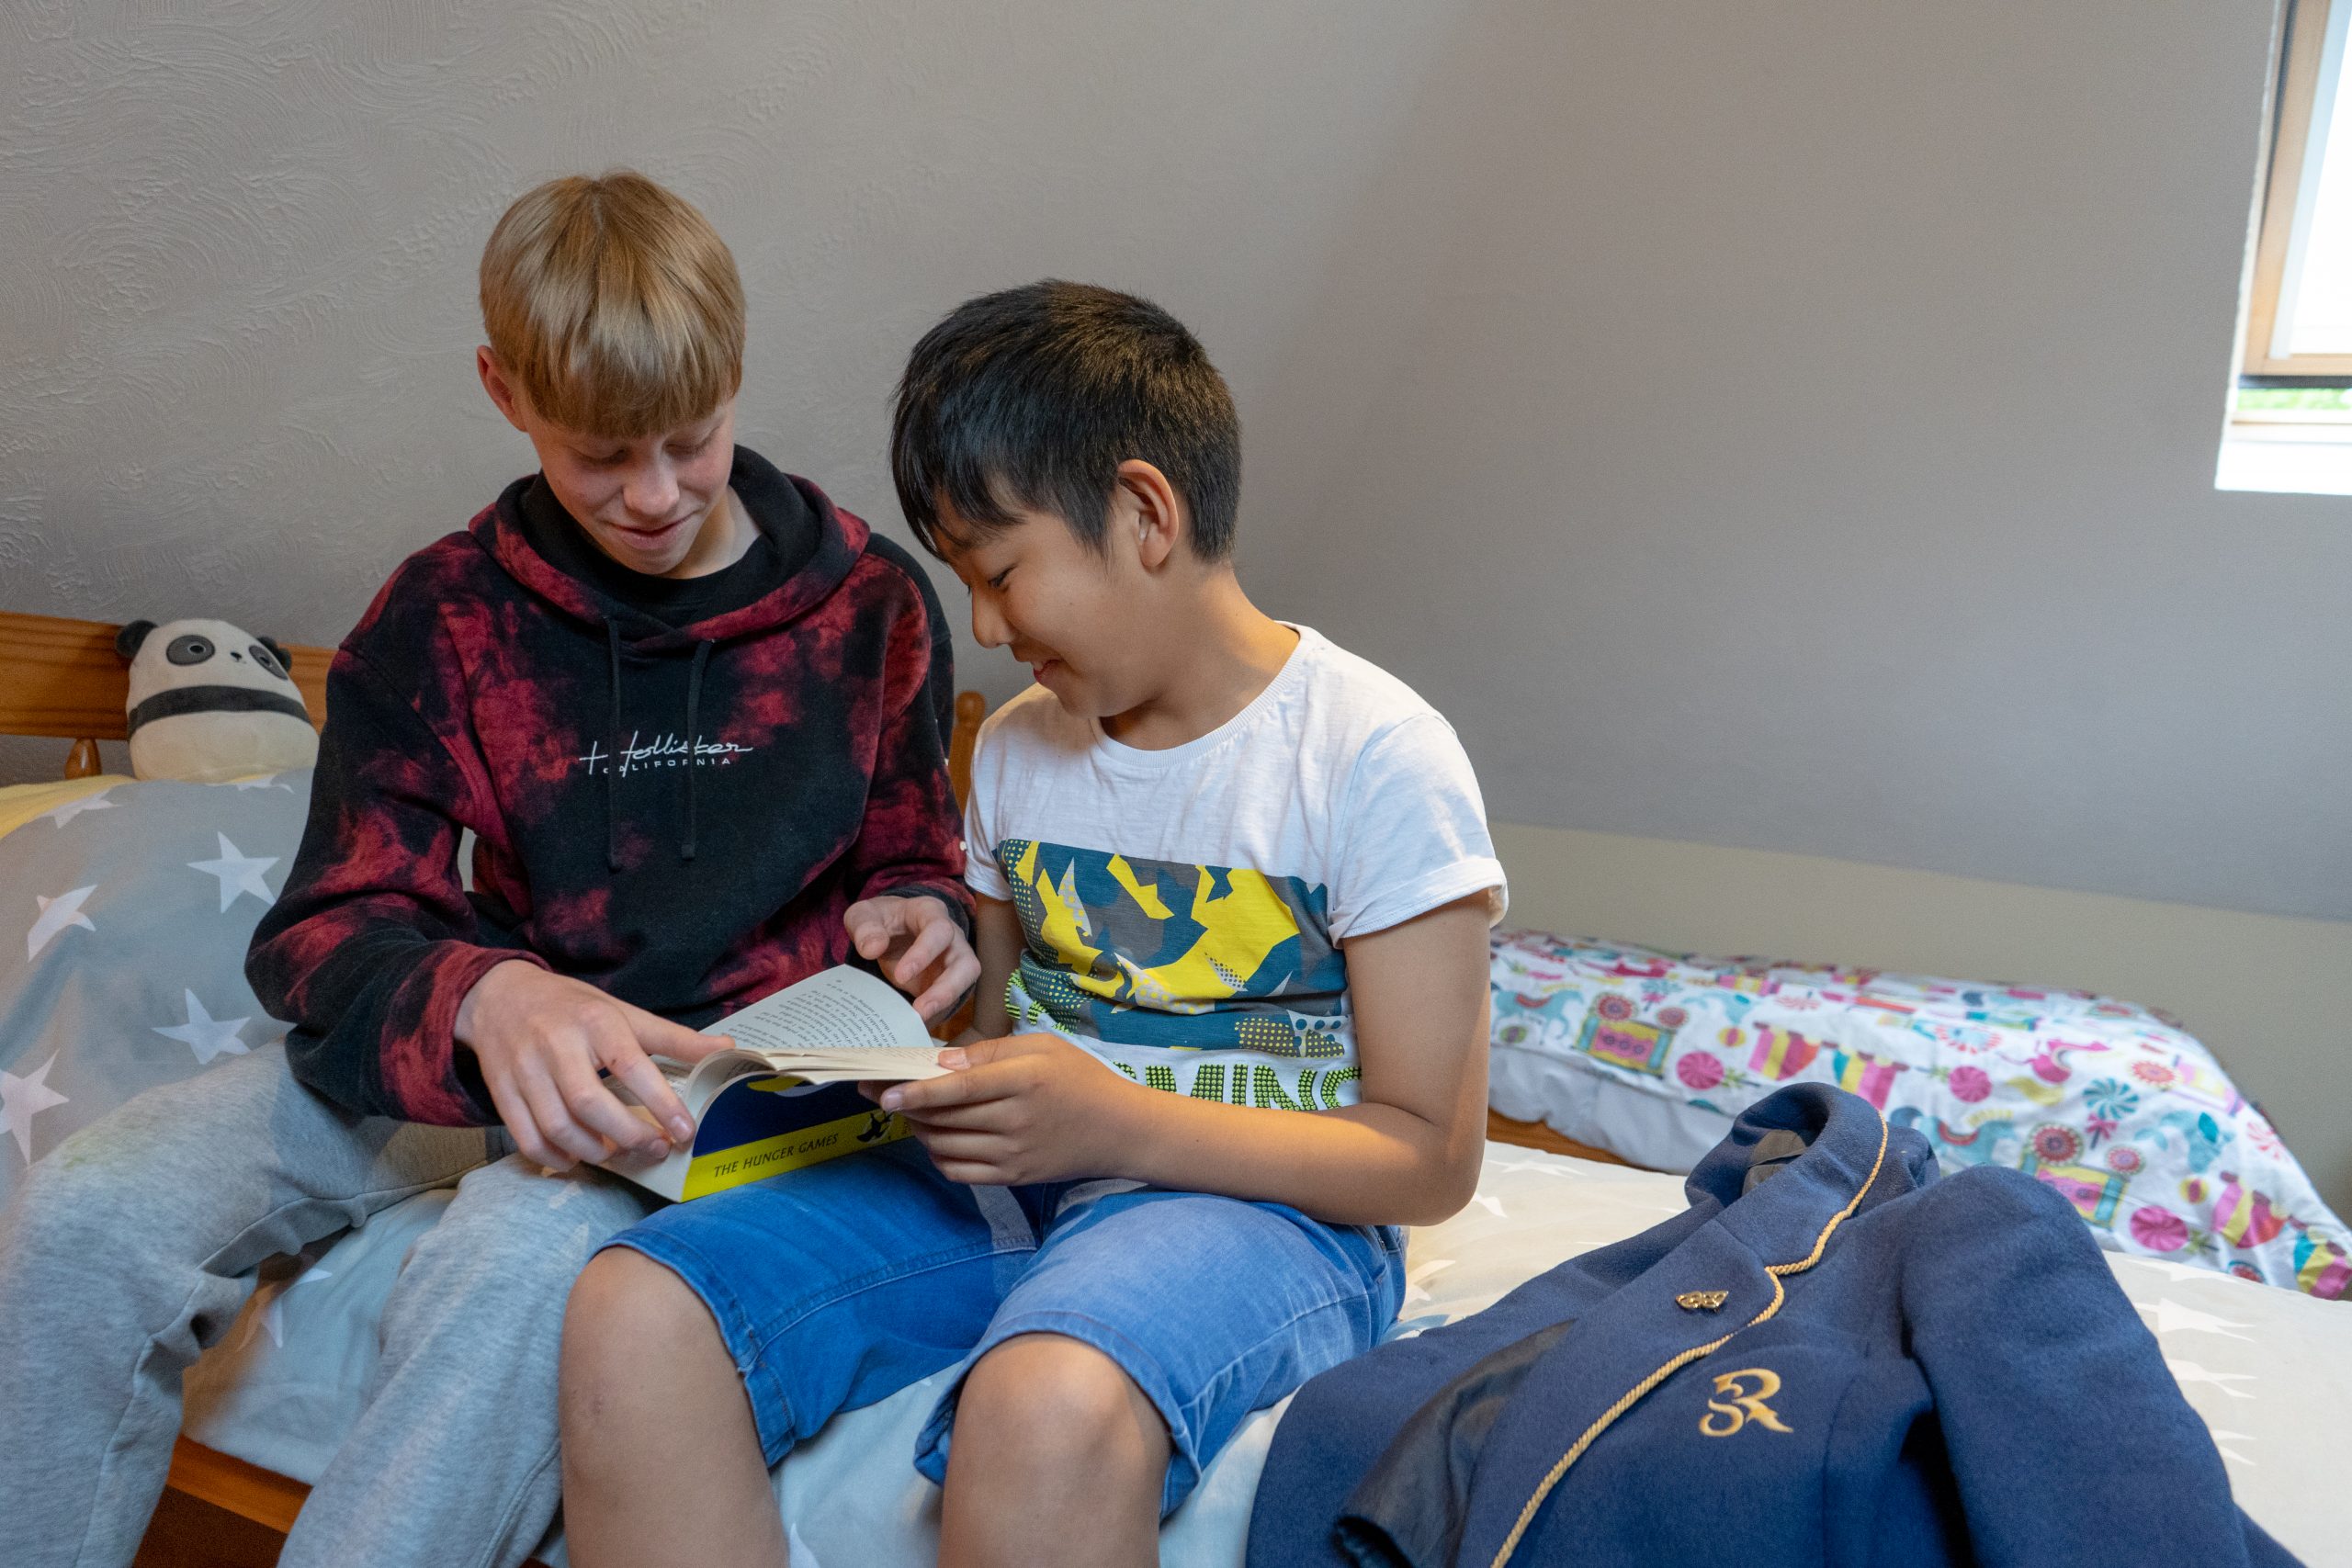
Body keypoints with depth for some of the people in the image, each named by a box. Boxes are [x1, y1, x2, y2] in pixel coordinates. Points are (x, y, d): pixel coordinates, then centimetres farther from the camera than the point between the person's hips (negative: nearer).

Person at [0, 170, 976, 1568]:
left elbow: (910, 856, 16)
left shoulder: (868, 600, 3)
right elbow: (330, 928, -3)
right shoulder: (444, 614, 3)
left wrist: (915, 918, -10)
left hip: (743, 1057, -2)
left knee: (527, 1250, -36)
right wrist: (489, 1002, -27)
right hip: (467, 1057, 3)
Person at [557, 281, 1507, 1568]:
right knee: (632, 1314, -17)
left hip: (1258, 1203, -5)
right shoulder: (1015, 750, 12)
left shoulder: (1376, 755, -9)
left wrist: (1112, 1122, -19)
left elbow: (1430, 1159, -10)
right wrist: (905, 1066, -3)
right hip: (1014, 1178, 6)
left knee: (1046, 1405, -38)